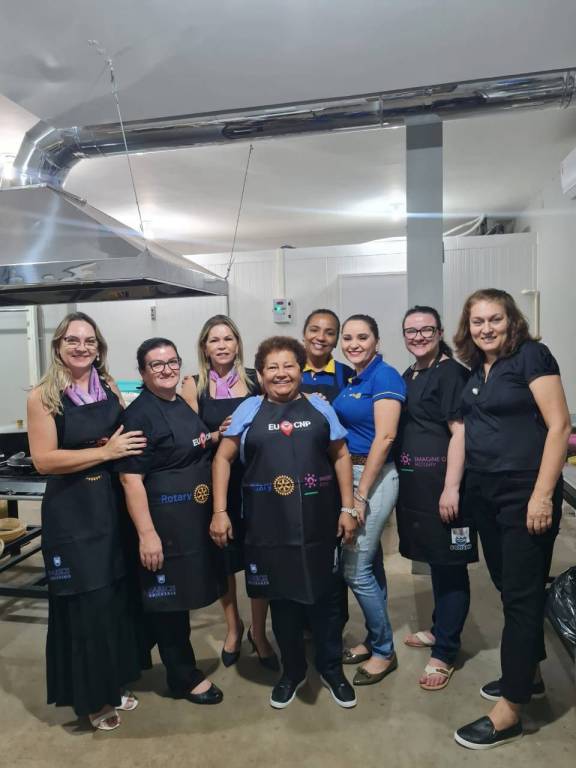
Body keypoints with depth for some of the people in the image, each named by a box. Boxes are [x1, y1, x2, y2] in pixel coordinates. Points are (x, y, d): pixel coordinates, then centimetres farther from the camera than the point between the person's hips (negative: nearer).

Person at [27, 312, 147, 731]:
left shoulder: (110, 389, 5)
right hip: (70, 513, -4)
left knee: (118, 596, 14)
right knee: (84, 604, 7)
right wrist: (106, 451, -19)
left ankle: (116, 682, 36)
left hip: (113, 505, 5)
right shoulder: (43, 396, -9)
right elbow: (44, 459, -17)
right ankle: (90, 695, 30)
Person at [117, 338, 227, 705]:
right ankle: (185, 677, 24)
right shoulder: (139, 414, -16)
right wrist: (147, 533, -23)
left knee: (183, 593, 18)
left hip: (195, 517, 9)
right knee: (168, 597, 5)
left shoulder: (184, 405, 9)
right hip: (164, 520, -8)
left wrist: (217, 435, 10)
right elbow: (131, 478, -20)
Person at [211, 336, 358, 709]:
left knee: (324, 595, 13)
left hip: (318, 523, 1)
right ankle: (293, 670, 37)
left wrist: (348, 508, 1)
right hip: (269, 526, 0)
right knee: (282, 598, 14)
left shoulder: (319, 407, 4)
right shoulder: (248, 410, 1)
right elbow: (223, 458, 3)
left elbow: (341, 456, 6)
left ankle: (332, 669, 36)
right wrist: (220, 511, -4)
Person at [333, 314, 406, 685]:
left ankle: (385, 651, 16)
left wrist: (360, 495, -18)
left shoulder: (385, 376, -13)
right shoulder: (353, 380, 11)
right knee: (368, 563, 16)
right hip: (351, 474, 8)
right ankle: (376, 639, 32)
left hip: (375, 478, -8)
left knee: (355, 568, -3)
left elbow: (385, 437, -19)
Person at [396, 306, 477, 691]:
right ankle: (440, 629, 37)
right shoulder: (408, 376, 14)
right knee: (434, 559, 20)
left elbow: (460, 432, -17)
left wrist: (451, 488, -22)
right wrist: (400, 479, 18)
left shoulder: (451, 373, -11)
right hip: (413, 483, 8)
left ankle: (445, 652, 15)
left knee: (449, 565, 3)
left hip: (441, 483, -8)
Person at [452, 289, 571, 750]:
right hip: (484, 494, 7)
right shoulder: (476, 369, 11)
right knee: (508, 588, 17)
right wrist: (453, 488, 10)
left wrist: (543, 495, -20)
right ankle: (528, 674, 36)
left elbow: (559, 426, -15)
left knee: (522, 595, 1)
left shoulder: (531, 355, -10)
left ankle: (510, 711, 12)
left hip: (525, 494, -7)